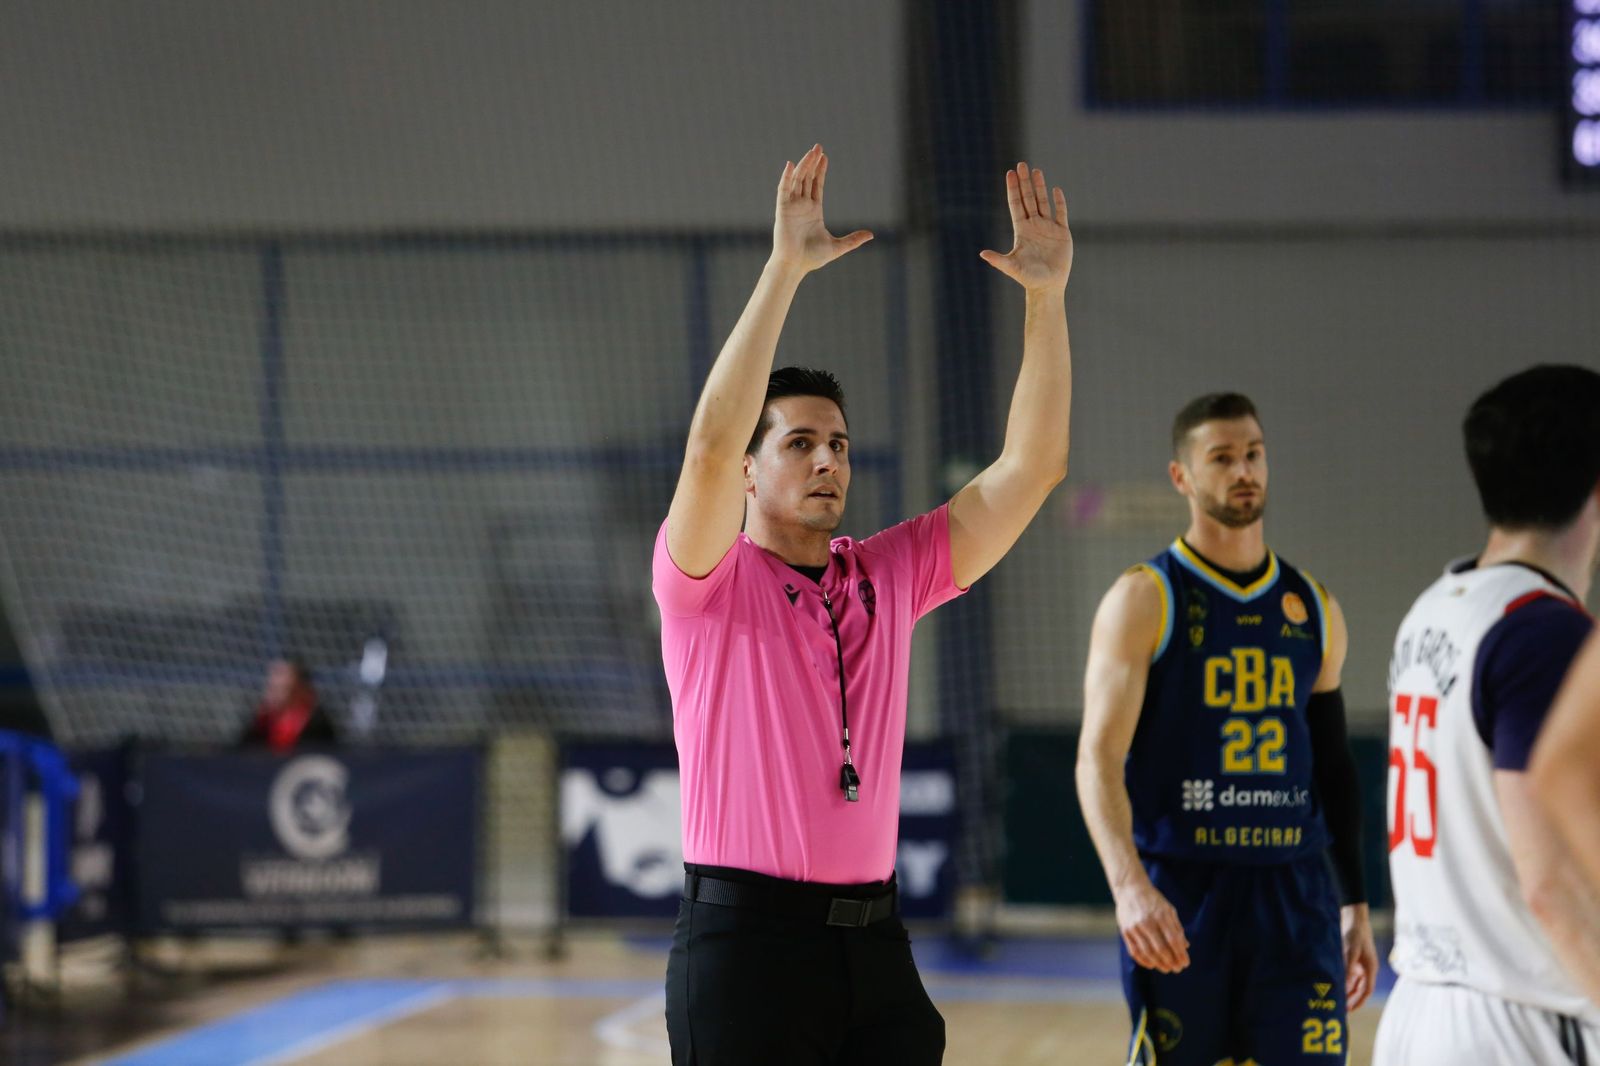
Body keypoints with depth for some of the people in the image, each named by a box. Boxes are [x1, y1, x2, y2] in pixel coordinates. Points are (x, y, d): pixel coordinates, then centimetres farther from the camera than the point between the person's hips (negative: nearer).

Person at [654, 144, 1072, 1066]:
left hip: (874, 944, 5)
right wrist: (785, 267, -24)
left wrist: (1048, 296, -2)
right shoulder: (710, 583, -2)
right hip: (745, 939, -5)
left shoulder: (892, 577, 12)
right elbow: (711, 445, -21)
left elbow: (1032, 468, 7)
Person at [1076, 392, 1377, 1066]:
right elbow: (1099, 757, -15)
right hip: (1178, 898, -4)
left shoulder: (1315, 611, 12)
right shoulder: (1144, 601, -5)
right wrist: (1129, 885, -30)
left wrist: (1355, 906, 16)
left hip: (1297, 895, 4)